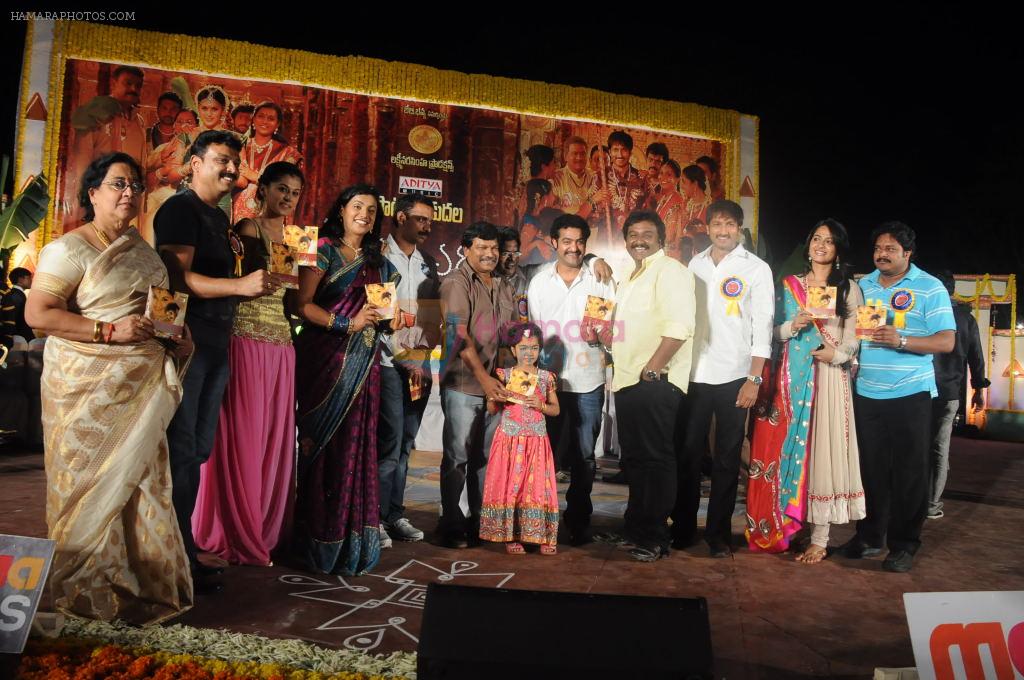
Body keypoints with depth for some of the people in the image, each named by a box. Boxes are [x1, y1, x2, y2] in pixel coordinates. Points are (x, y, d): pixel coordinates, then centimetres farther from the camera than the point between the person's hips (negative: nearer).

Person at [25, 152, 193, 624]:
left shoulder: (141, 247, 14)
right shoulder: (71, 249, -8)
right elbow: (38, 315, -13)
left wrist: (178, 335, 9)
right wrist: (110, 331, -20)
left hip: (143, 386, 7)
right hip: (90, 387, -6)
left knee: (141, 479, 9)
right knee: (94, 486, 2)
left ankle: (142, 582, 22)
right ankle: (92, 592, 18)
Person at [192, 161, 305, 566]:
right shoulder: (247, 230, -2)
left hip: (281, 346, 7)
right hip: (247, 340, -6)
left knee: (274, 440, 8)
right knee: (242, 438, -1)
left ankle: (262, 531, 20)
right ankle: (237, 537, 12)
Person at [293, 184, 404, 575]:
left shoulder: (378, 264, 18)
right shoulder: (324, 249, 1)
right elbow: (302, 304, -10)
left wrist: (391, 321, 4)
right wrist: (347, 324, -17)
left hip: (364, 363, 5)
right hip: (325, 357, -5)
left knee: (357, 444, 4)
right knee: (323, 444, -4)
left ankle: (351, 539, 12)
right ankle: (320, 539, 5)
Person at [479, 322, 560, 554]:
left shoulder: (546, 377, 4)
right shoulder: (504, 375, 0)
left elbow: (556, 409, 9)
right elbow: (491, 410, 4)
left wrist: (540, 405, -10)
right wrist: (497, 398, -17)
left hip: (537, 440, 1)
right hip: (509, 439, -1)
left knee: (537, 486, 2)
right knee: (509, 485, 0)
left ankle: (543, 535, 11)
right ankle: (510, 536, 10)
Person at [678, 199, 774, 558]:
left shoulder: (757, 269, -1)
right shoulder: (695, 265, 9)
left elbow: (762, 326, -5)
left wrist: (754, 379, -11)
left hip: (733, 377, -3)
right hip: (694, 374, 3)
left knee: (727, 459, 6)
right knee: (688, 454, 8)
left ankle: (719, 532, 18)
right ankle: (683, 526, 21)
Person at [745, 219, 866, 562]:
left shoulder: (849, 288, 9)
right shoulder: (789, 285, 14)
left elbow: (853, 336, 0)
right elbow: (774, 332, 9)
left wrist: (837, 354, -18)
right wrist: (794, 325, -10)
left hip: (829, 377, -2)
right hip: (792, 376, 2)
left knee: (821, 448, -4)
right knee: (786, 448, 1)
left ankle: (819, 538, 1)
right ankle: (782, 525, 11)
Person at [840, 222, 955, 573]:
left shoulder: (930, 288, -2)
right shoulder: (863, 286, 12)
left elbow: (946, 341, -9)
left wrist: (901, 340, -22)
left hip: (910, 394, -4)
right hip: (866, 393, 4)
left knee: (909, 472, 2)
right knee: (870, 468, 10)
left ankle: (903, 545, 13)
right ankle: (869, 535, 23)